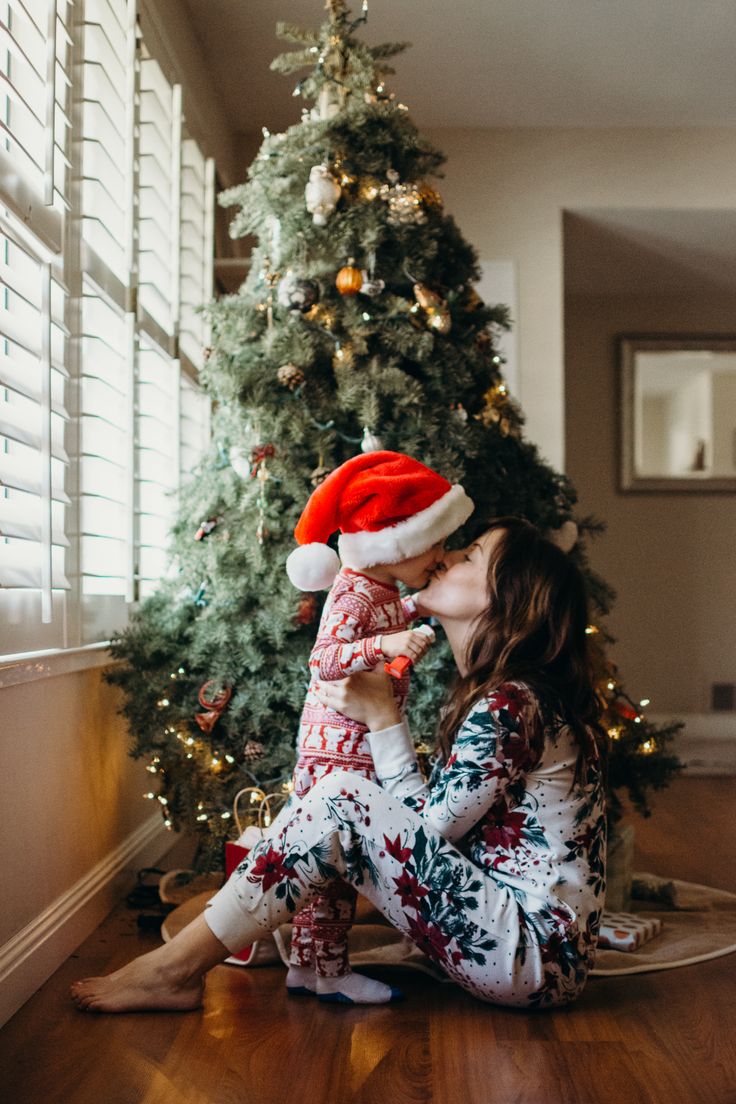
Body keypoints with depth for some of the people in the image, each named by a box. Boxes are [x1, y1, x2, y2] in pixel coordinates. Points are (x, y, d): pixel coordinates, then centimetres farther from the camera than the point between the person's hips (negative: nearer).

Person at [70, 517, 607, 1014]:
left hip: (537, 958, -10)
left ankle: (176, 969, -12)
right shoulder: (515, 694, 12)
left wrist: (382, 717, -10)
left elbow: (427, 828, -12)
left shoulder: (508, 706, -18)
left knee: (341, 798, -18)